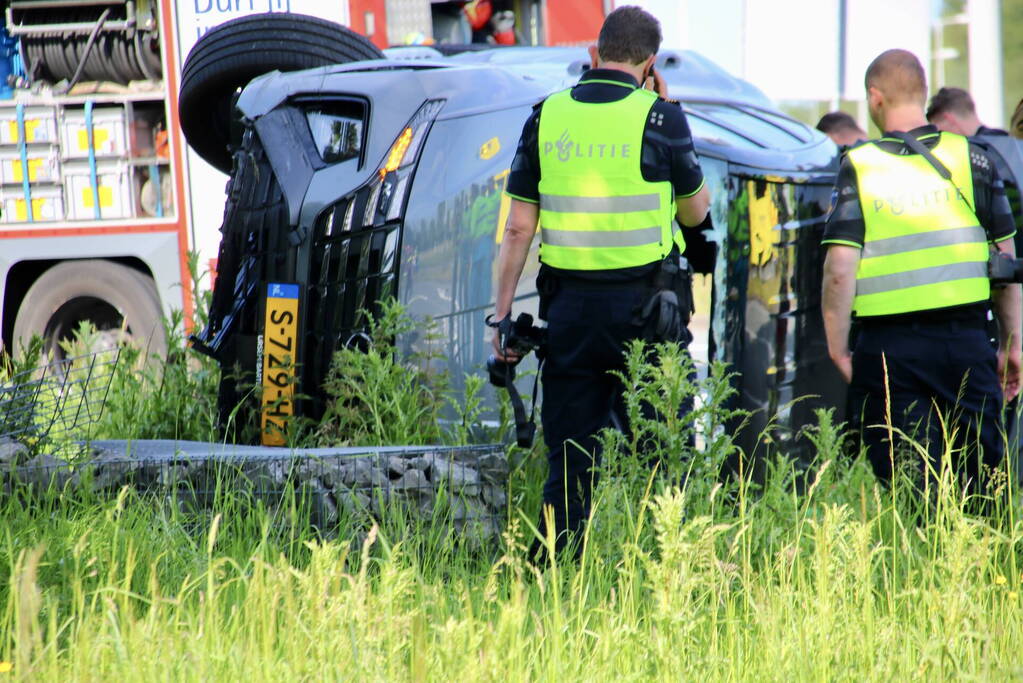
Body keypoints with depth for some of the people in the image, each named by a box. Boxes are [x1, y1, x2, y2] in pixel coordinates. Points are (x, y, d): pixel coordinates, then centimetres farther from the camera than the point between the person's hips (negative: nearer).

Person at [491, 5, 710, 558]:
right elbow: (695, 212, 8)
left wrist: (503, 314, 8)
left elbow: (518, 228, 3)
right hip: (641, 305, -3)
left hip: (568, 306, 3)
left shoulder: (546, 117, 4)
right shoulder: (657, 118, -6)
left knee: (568, 454, 7)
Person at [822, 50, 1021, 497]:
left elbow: (840, 267, -9)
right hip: (965, 340, 1)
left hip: (887, 347, -1)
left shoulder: (858, 167, -2)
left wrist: (838, 349, -2)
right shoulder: (970, 158, 4)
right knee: (976, 482, 7)